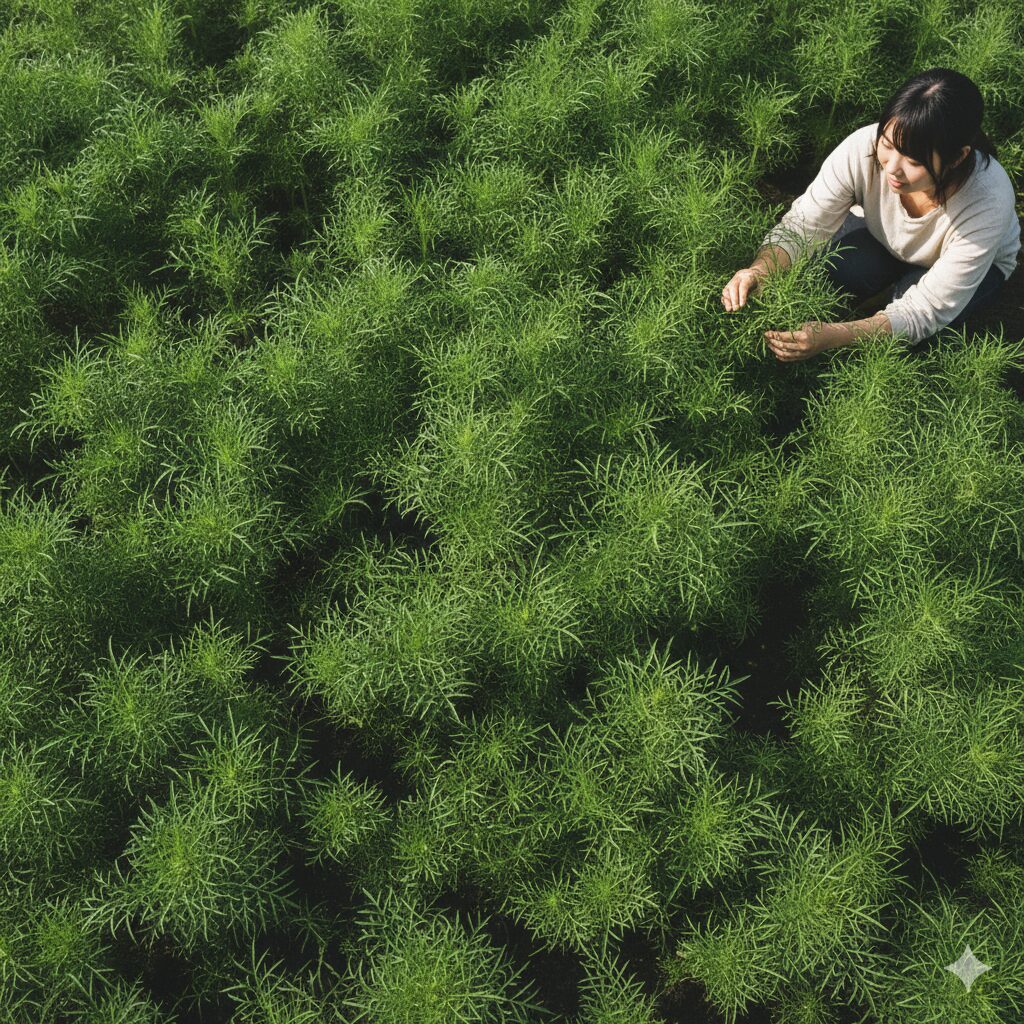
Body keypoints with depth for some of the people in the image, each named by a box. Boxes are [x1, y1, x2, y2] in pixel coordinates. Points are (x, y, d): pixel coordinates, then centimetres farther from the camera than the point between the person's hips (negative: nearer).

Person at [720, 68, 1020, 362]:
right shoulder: (864, 147, -35)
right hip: (883, 238, 2)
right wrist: (759, 270, -51)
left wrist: (831, 336, -52)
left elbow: (925, 312, -37)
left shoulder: (987, 203, -40)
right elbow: (801, 225, -28)